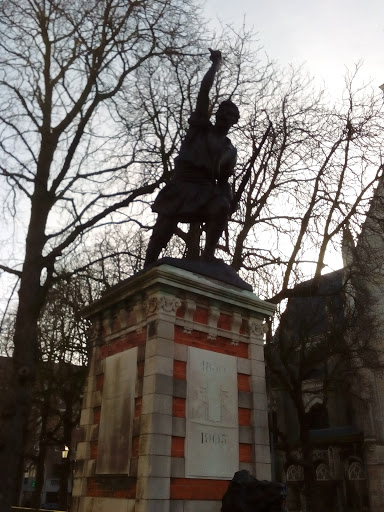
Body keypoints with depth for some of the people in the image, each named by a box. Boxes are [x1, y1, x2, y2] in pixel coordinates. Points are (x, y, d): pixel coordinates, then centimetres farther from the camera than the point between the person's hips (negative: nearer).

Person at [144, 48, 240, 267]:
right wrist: (216, 64, 9)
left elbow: (223, 179, 19)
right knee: (163, 230, -13)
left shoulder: (230, 150, 20)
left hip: (207, 189, 2)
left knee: (222, 207, -31)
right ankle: (148, 267, -3)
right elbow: (204, 91, 4)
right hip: (182, 184, -2)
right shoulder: (201, 127, 12)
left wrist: (228, 198, 1)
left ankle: (208, 255, -29)